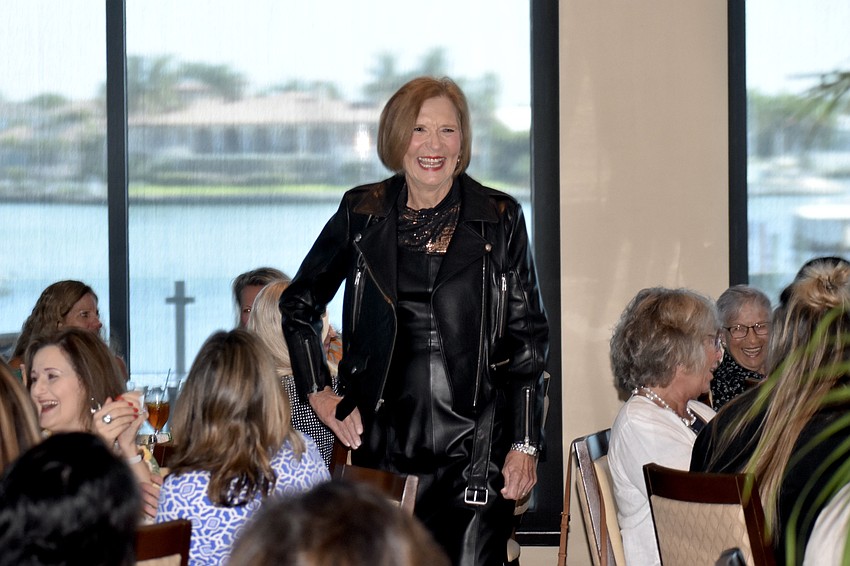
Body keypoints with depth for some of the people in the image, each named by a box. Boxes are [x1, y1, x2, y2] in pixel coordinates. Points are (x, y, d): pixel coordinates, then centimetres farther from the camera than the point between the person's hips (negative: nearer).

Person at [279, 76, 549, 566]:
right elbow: (299, 306, 19)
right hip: (383, 442, 1)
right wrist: (319, 394, 10)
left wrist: (525, 445, -2)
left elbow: (527, 338, 4)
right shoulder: (361, 214, 6)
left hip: (475, 448, -1)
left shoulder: (500, 219, 3)